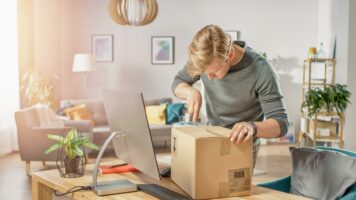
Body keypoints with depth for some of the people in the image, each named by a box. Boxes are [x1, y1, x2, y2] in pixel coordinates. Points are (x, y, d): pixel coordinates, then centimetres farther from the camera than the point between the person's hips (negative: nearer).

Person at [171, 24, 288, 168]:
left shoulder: (261, 72, -30)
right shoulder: (205, 59, -16)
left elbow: (281, 123, -27)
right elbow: (177, 83, 1)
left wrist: (252, 127, -48)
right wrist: (191, 92, -23)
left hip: (243, 144, -4)